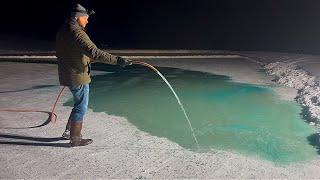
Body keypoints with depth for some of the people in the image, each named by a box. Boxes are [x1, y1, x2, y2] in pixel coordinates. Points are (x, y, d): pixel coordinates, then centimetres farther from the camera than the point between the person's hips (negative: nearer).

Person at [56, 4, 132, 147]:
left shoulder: (63, 31, 11)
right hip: (78, 77, -10)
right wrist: (117, 60, -34)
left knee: (80, 104, 22)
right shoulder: (77, 33, -20)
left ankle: (68, 132, 31)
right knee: (81, 107, 3)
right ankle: (75, 139, 15)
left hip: (67, 75, 10)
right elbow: (95, 53, -32)